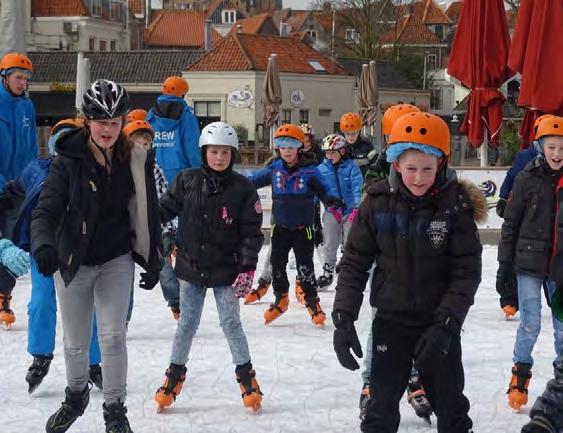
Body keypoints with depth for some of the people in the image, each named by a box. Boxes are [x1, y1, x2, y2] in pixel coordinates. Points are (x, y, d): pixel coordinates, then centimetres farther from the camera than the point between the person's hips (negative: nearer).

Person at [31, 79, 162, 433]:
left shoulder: (135, 161, -7)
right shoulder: (69, 159, -13)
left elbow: (148, 213, 3)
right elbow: (48, 209, -19)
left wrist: (153, 260, 7)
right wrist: (43, 245, -38)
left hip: (117, 260, 0)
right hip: (73, 259, 0)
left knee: (113, 336, -5)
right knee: (75, 342, 12)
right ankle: (77, 395, 40)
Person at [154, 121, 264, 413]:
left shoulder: (243, 189, -6)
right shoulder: (187, 181, -3)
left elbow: (252, 232, -5)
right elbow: (165, 208, 4)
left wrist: (247, 268, -11)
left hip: (225, 269, -2)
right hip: (191, 267, 2)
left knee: (230, 323, 2)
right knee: (187, 324, 10)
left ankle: (246, 376, 17)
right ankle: (175, 375, 24)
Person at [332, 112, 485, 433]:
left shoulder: (455, 204, -12)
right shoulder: (378, 202, -8)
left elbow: (467, 271, -10)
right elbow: (355, 262, -1)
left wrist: (445, 324, -17)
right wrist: (344, 317, -7)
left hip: (439, 325, -1)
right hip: (390, 321, 1)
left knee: (451, 406, 12)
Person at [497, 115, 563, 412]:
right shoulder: (528, 178, -4)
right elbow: (511, 223, 0)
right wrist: (504, 263, -1)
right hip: (529, 263, -2)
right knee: (530, 324, -1)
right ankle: (520, 376, 15)